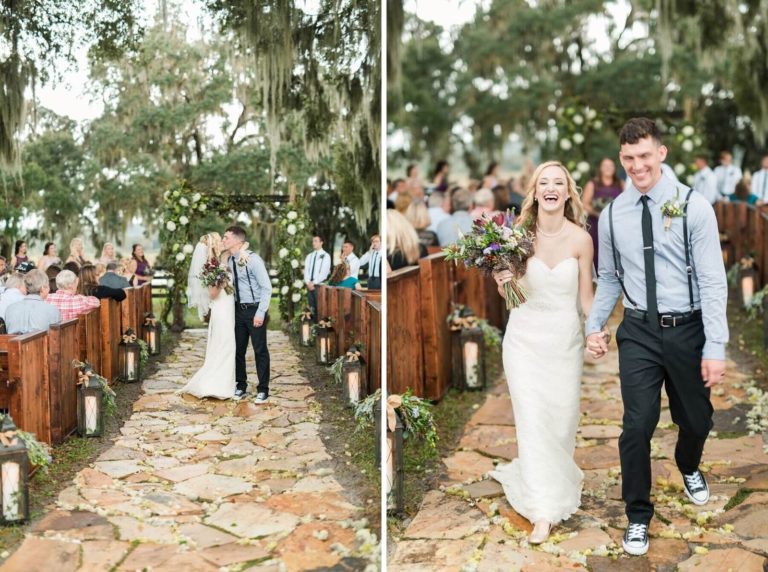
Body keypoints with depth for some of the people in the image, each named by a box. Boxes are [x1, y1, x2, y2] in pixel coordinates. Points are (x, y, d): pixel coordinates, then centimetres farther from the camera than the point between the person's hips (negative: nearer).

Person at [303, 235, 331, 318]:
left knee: (319, 307, -7)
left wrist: (314, 282, -15)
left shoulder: (325, 256, -2)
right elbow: (306, 270, 8)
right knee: (311, 307, 6)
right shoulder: (309, 256, 15)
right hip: (309, 285, 5)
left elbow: (324, 272, -11)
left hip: (319, 284, -5)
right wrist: (308, 282, -9)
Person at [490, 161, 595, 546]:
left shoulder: (580, 239, -7)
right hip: (525, 337, 0)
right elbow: (509, 294, 4)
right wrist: (502, 284, -16)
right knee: (532, 419, -5)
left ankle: (557, 480, 37)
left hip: (565, 338, 1)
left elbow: (585, 296, 2)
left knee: (563, 416, 8)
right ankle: (543, 510, 1)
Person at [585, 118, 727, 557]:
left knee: (696, 419, 16)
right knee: (638, 426, -3)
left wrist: (715, 348, -15)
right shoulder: (613, 215, 1)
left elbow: (713, 281, -11)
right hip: (638, 333, 1)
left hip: (687, 330, -1)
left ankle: (689, 468, 53)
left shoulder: (694, 207, -10)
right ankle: (638, 517, 18)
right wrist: (594, 325, 2)